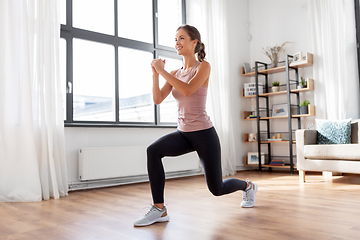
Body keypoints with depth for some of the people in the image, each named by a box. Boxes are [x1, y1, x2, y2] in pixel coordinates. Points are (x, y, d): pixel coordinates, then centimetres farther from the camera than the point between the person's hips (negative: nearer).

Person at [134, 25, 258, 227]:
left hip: (204, 133, -5)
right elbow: (158, 99, -1)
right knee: (153, 150, -25)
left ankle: (247, 186, 40)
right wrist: (155, 73, -12)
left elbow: (188, 90, -24)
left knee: (216, 189, 6)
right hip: (183, 133, 5)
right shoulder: (175, 73, 10)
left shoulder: (203, 66, -6)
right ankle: (159, 210, -17)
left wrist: (163, 71, -20)